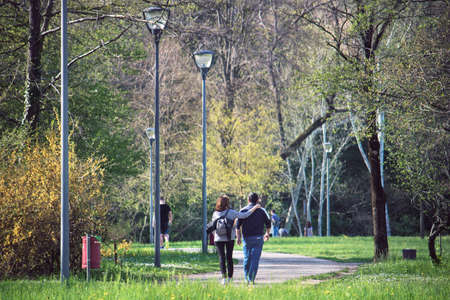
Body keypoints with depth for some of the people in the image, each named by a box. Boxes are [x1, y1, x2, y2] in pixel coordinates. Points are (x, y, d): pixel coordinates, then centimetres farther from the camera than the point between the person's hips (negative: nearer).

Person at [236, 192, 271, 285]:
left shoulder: (243, 210, 1)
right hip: (258, 238, -1)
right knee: (255, 259, -3)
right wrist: (267, 234, 25)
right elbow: (268, 223, 9)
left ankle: (247, 279, 16)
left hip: (247, 238, 1)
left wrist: (238, 237, 2)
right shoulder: (262, 211, 3)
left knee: (247, 259, 12)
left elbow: (238, 226, -5)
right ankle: (251, 279, -11)